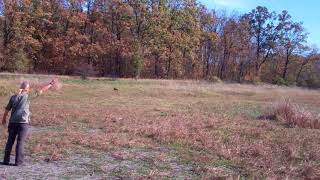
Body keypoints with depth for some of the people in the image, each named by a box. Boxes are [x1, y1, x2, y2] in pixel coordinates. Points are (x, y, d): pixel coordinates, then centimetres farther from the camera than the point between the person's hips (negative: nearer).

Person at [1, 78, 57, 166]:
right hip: (23, 122, -4)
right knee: (20, 142, 1)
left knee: (10, 141, 11)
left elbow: (7, 110, 12)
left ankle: (6, 160, 15)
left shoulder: (13, 97, 8)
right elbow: (41, 91, 0)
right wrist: (50, 84, 9)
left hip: (13, 122, 4)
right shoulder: (27, 96, -2)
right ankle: (18, 161, 2)